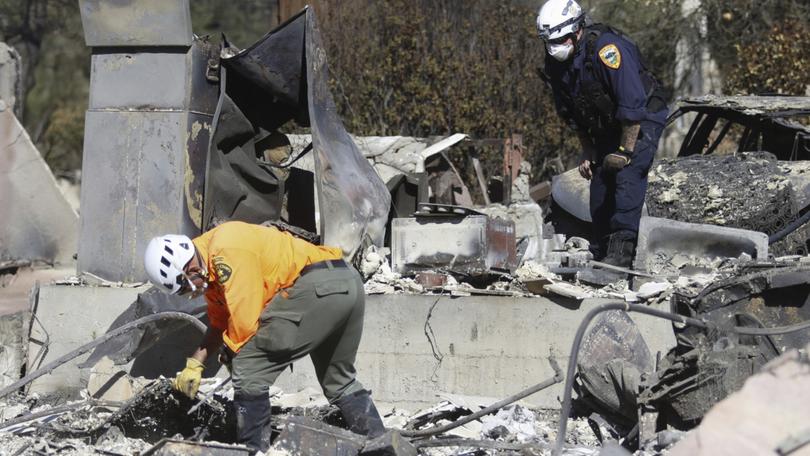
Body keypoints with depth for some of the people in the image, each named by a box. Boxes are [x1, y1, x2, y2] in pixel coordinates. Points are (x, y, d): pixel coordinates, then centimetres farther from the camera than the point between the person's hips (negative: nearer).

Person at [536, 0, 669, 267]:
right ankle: (600, 255, 10)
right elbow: (572, 115, 11)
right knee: (600, 184, 3)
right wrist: (587, 153, 7)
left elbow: (633, 105, -30)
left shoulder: (605, 47, -30)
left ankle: (621, 251, -28)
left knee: (628, 177, -23)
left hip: (643, 120, -8)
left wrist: (625, 151, -24)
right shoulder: (556, 63, -4)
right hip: (608, 129, 8)